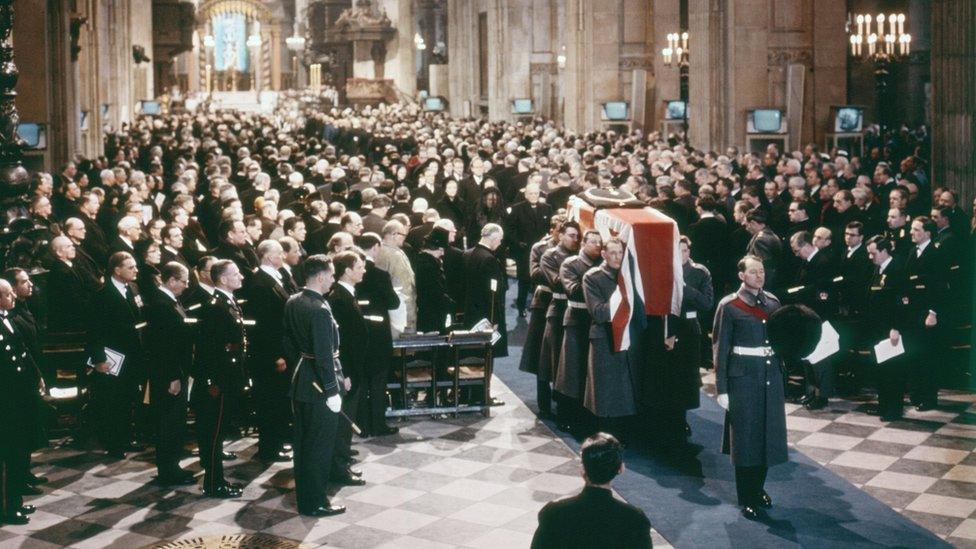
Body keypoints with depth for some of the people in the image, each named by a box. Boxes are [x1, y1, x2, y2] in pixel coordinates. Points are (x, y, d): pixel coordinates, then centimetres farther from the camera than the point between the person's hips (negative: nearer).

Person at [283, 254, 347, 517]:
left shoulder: (292, 302, 4)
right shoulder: (320, 310, -23)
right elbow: (324, 355, -23)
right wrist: (333, 391, -18)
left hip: (299, 383, 9)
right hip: (319, 387, -9)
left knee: (304, 443, 18)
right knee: (320, 446, 2)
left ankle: (304, 496, 30)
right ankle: (315, 503, 10)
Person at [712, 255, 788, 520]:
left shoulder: (773, 302, 7)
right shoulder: (729, 306, -7)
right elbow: (720, 348, -6)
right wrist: (722, 389, -9)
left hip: (771, 375, 5)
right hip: (744, 377, -5)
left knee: (768, 434, 12)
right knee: (745, 437, 3)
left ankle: (758, 489, 30)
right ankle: (747, 499, 14)